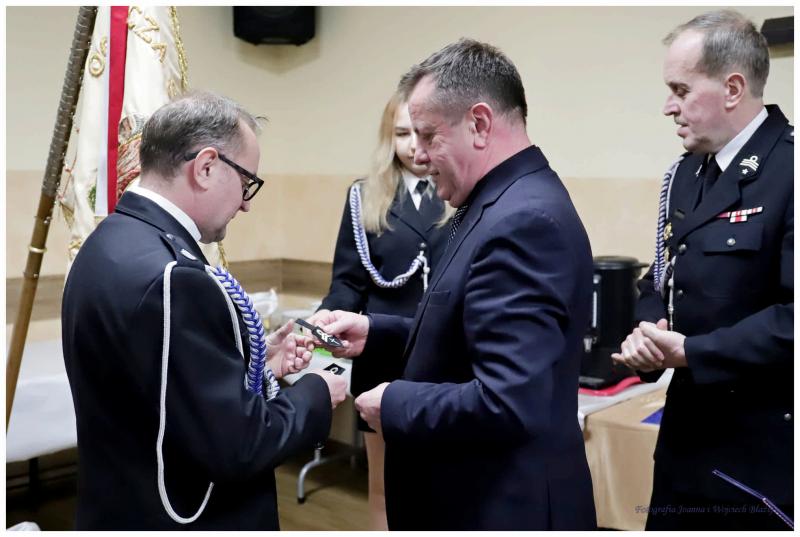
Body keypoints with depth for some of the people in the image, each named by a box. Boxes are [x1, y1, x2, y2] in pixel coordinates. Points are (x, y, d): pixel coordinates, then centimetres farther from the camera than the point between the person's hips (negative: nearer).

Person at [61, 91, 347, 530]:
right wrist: (315, 394, -11)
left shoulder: (114, 242, 1)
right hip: (176, 519, -8)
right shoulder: (169, 276, -28)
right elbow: (235, 446, -25)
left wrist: (256, 364, 5)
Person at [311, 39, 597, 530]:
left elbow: (507, 403, -31)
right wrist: (376, 332, 3)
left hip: (503, 505, -9)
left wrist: (394, 403, -18)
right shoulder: (509, 203, 6)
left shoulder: (523, 221, -26)